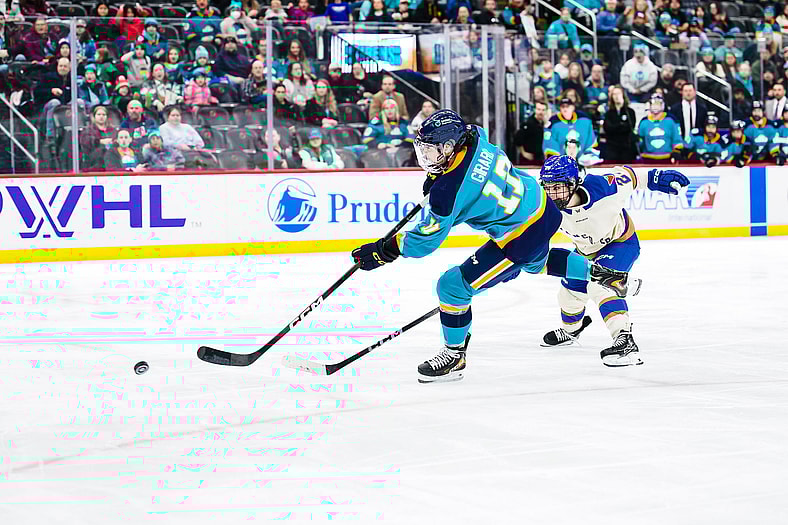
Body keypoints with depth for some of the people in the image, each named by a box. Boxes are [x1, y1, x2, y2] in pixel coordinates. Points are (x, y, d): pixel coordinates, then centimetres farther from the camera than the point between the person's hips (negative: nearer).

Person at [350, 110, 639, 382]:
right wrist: (437, 174, 15)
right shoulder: (475, 138, -9)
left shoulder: (449, 191, -30)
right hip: (541, 206, 9)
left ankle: (454, 356, 11)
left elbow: (424, 241, -23)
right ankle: (600, 272, 57)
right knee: (537, 262, 42)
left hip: (522, 238, -9)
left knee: (454, 285, -5)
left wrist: (383, 251, -13)